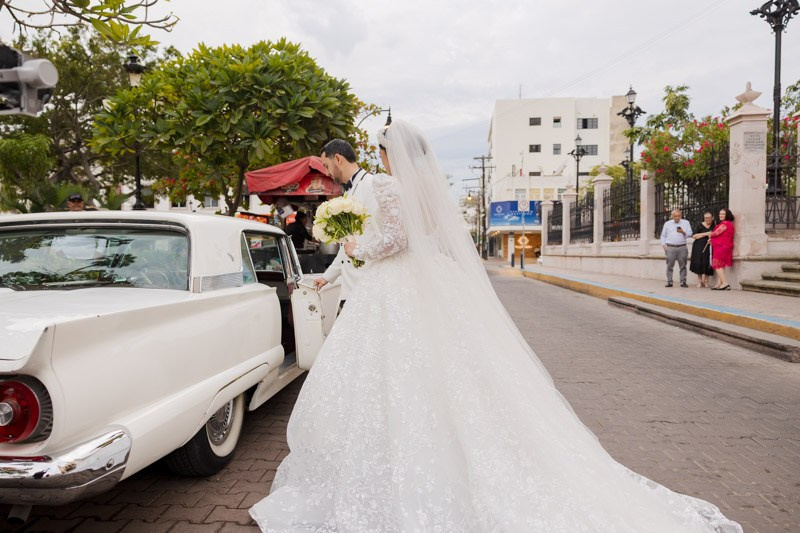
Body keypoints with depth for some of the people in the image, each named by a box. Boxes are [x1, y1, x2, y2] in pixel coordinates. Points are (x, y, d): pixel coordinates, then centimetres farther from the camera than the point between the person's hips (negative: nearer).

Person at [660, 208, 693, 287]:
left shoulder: (686, 223, 13)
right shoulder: (667, 223, 13)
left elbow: (690, 234, 7)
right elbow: (663, 235, 15)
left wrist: (683, 232, -13)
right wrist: (664, 244, 3)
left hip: (682, 247, 0)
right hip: (670, 247, 0)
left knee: (683, 266, -1)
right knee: (670, 266, -1)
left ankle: (683, 282, 4)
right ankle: (669, 282, 4)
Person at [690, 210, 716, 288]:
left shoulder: (714, 226, 10)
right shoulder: (699, 225, 4)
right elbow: (695, 236, -3)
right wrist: (706, 234, -10)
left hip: (709, 247, 1)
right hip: (699, 247, -1)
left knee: (708, 263, -6)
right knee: (699, 263, -7)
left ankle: (705, 281, 7)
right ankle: (699, 281, 4)